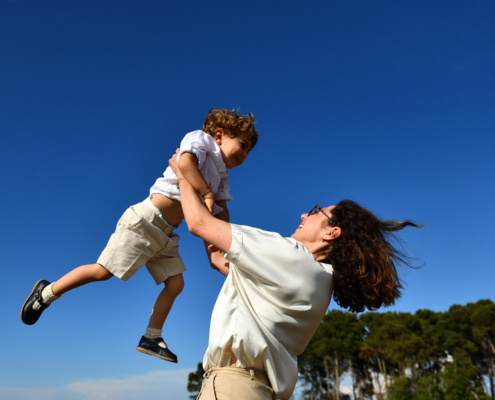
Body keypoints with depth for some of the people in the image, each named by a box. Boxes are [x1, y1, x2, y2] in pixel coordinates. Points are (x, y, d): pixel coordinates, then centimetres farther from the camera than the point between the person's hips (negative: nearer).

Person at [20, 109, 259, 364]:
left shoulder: (220, 175, 18)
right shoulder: (201, 139, -5)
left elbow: (221, 211, 16)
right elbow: (185, 163, -27)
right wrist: (208, 194, -21)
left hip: (165, 234, 9)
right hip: (145, 221, -9)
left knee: (176, 283, 5)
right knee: (103, 271, -5)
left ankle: (151, 338, 17)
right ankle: (48, 292, 16)